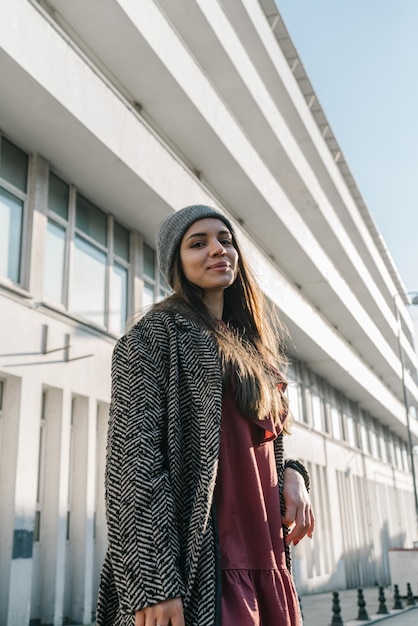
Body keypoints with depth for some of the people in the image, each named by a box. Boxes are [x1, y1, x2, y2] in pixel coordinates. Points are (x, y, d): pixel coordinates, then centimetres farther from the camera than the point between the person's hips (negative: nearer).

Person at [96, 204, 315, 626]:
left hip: (266, 558, 7)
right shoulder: (154, 335, -4)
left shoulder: (254, 349, 18)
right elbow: (133, 458, -13)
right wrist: (153, 583, -21)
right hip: (198, 568, -7)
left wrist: (291, 475, 1)